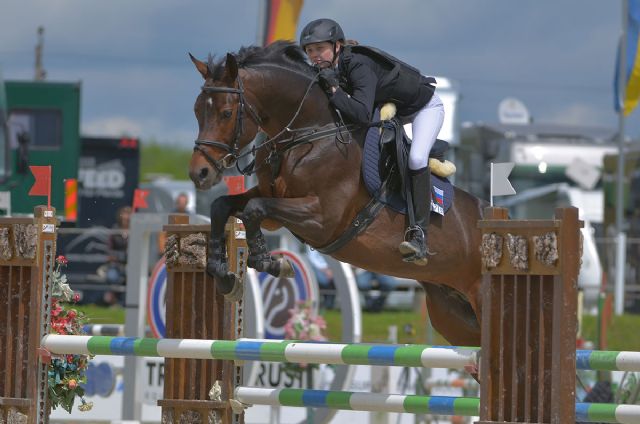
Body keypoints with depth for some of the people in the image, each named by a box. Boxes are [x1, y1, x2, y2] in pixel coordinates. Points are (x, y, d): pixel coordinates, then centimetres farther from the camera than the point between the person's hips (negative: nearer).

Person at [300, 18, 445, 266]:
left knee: (417, 158, -27)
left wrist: (334, 90, -47)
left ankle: (419, 233, -30)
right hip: (390, 108, 9)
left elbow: (363, 115, -47)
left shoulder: (359, 66, -37)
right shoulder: (328, 69, -13)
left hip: (424, 106, -9)